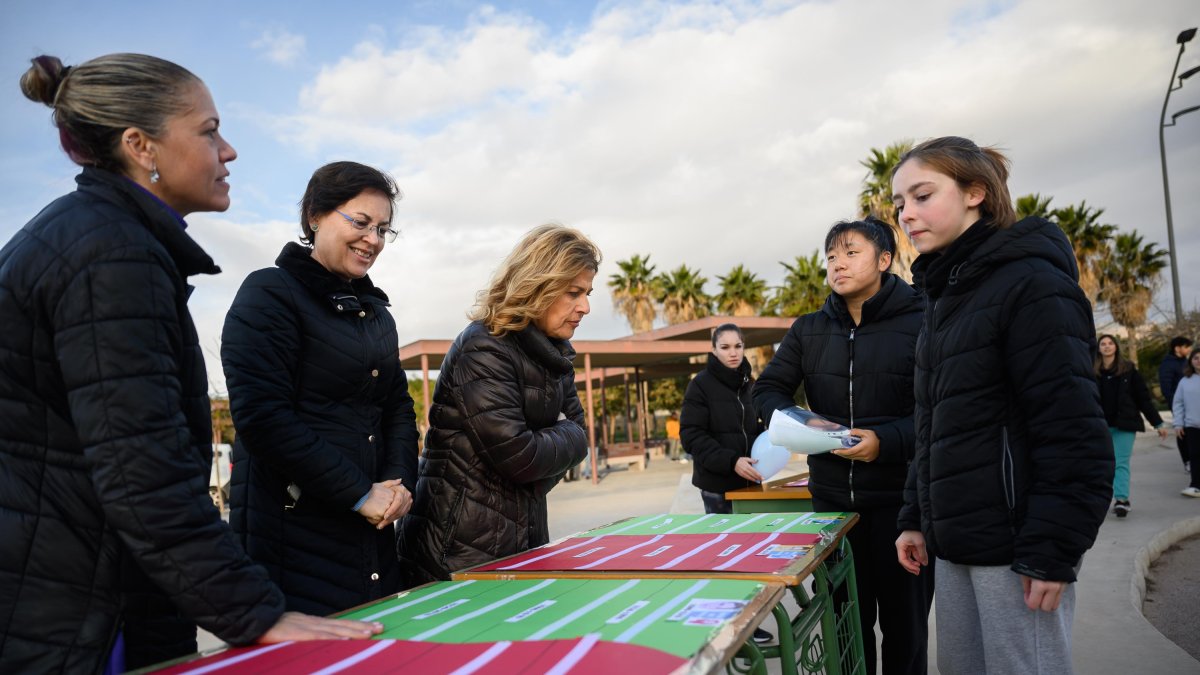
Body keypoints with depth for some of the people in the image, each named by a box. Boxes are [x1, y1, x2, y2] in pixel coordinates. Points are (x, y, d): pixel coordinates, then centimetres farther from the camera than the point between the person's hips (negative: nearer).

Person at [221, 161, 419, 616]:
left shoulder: (375, 310, 16)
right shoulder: (270, 293, -7)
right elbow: (261, 415, -17)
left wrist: (399, 482, -4)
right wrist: (360, 493, -15)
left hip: (371, 533, 7)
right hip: (294, 533, -7)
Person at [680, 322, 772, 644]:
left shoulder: (749, 383, 10)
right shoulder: (701, 384, -8)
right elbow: (691, 436, -13)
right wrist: (731, 461, -22)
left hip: (746, 481, 6)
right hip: (718, 483, -6)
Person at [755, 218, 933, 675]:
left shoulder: (920, 324, -8)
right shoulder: (808, 330, 6)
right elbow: (768, 391, 9)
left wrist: (887, 441, -26)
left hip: (901, 498, -3)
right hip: (832, 497, 4)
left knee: (904, 620, 12)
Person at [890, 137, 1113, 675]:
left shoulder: (1031, 282, -11)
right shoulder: (944, 295, 14)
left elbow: (1073, 432, -17)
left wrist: (1052, 550, -19)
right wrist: (917, 519, 14)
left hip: (1015, 544, -8)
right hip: (956, 542, 8)